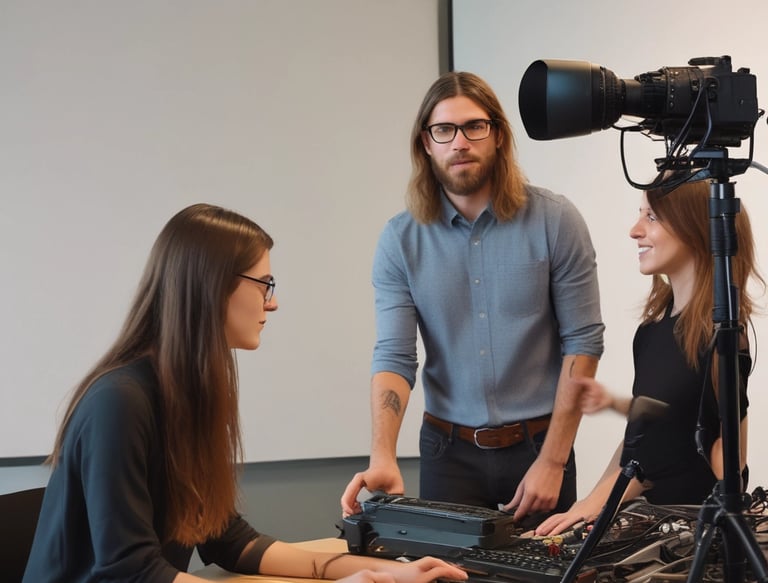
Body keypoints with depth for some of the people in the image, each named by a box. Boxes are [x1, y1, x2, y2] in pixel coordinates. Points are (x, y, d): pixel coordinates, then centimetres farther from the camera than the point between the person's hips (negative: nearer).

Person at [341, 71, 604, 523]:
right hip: (449, 452, 1)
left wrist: (552, 460, -12)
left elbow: (583, 342, -8)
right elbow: (394, 356, -9)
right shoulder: (401, 240, -4)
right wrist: (383, 456, -24)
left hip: (537, 445, 0)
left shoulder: (555, 220, -8)